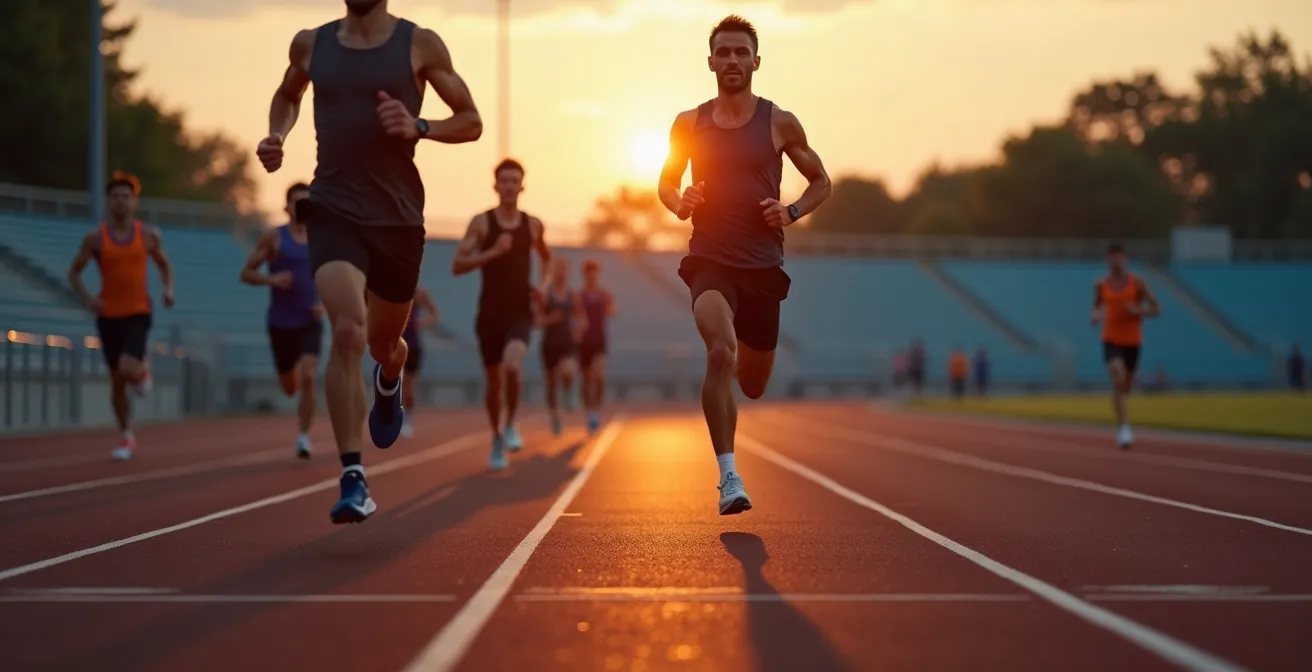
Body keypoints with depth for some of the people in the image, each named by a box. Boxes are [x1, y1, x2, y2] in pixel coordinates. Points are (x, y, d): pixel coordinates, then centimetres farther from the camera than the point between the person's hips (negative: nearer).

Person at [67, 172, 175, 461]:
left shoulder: (149, 235, -1)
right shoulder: (95, 238, -4)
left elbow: (164, 264, 16)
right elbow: (74, 272, 3)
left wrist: (168, 289, -3)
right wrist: (87, 298, -15)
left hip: (139, 313, -1)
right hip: (109, 315, 1)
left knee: (128, 369, -24)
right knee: (117, 380, 8)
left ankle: (143, 370, 15)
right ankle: (127, 438, 25)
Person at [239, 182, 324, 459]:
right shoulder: (273, 237, -4)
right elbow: (246, 273, -3)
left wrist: (324, 302, -3)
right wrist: (271, 279, -22)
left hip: (311, 323, 0)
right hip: (281, 322, 0)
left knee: (308, 378, -22)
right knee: (290, 388, 12)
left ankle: (304, 437, -12)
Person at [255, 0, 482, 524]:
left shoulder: (419, 45, -1)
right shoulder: (311, 45, 6)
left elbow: (471, 122, 3)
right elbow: (288, 95, 27)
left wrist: (419, 127, -15)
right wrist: (277, 136, 6)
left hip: (398, 215, 1)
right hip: (334, 210, 0)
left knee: (382, 340, 16)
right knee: (347, 331, -22)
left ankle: (389, 379, 58)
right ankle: (353, 480, -22)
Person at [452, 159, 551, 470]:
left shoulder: (532, 224, 5)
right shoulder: (481, 222, -3)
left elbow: (546, 257, 25)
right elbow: (457, 266, -10)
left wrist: (543, 284, 6)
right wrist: (493, 252, -20)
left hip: (520, 313, 0)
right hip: (490, 313, 0)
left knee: (512, 366, -26)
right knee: (493, 379, 9)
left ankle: (511, 425, -3)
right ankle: (497, 438, 30)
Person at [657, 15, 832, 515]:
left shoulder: (780, 123, 2)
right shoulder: (689, 124, 4)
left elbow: (821, 182, 12)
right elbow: (667, 182, 18)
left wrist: (792, 212, -6)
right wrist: (678, 204, -5)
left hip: (763, 265, 2)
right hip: (710, 259, -1)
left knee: (753, 386, 11)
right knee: (721, 353, -29)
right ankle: (729, 477, -24)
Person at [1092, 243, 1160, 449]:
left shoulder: (1136, 283, -4)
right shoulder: (1101, 285, 1)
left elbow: (1156, 310, -1)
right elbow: (1097, 307, 18)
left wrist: (1138, 311, -19)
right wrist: (1096, 316, -5)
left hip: (1133, 341, 1)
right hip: (1111, 340, -1)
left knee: (1126, 387, 14)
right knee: (1118, 380, -24)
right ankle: (1123, 426, -23)